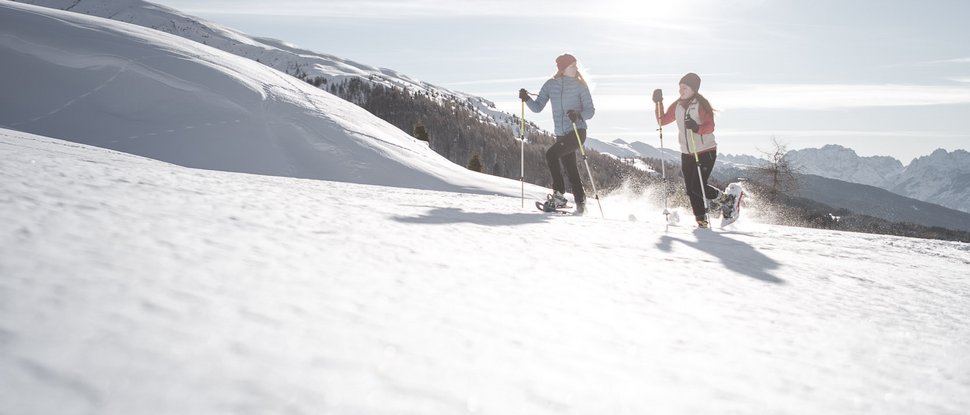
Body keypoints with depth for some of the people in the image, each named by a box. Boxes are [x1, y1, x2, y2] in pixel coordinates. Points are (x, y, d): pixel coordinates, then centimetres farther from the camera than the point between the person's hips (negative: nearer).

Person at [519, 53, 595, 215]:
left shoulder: (579, 85, -3)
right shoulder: (550, 85, 7)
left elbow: (590, 110, -5)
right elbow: (537, 107, 8)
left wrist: (578, 115, -25)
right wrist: (526, 99, -10)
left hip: (577, 132, -5)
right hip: (561, 135, 5)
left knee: (551, 154, -23)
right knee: (571, 171, 8)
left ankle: (559, 194, -16)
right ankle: (581, 205, 21)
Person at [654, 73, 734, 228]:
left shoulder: (701, 104, -11)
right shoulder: (677, 106, 8)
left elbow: (710, 126, -21)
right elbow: (663, 120, 16)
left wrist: (698, 128, -40)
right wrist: (658, 104, 3)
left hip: (706, 152, -6)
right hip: (687, 154, 6)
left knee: (697, 187, -13)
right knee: (691, 190, 2)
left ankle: (723, 198, 14)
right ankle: (702, 221, 13)